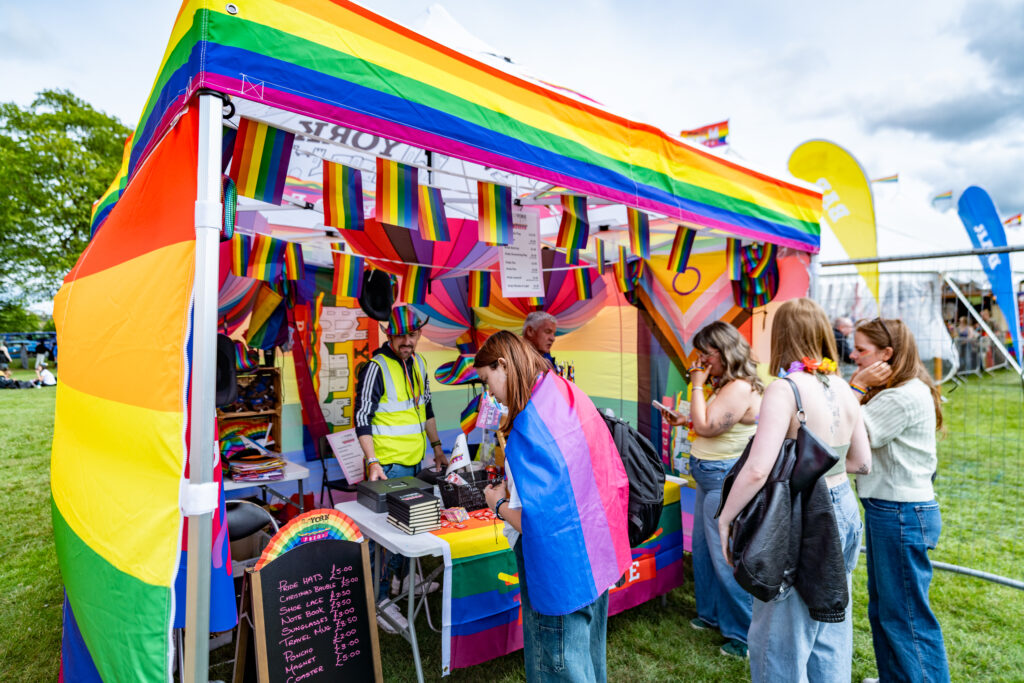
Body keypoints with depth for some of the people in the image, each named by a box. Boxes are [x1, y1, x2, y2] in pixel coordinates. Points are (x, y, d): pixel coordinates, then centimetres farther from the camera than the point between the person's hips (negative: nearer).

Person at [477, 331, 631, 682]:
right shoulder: (573, 396, 0)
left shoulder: (530, 423, -27)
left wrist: (500, 505, -7)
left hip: (562, 569, -9)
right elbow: (614, 478, 10)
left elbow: (536, 523, -28)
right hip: (597, 555, 9)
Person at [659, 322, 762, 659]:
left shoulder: (740, 389, -21)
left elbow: (707, 426, -25)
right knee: (704, 550, 20)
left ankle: (745, 633, 18)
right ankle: (712, 612, 38)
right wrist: (684, 420, 8)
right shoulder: (724, 385, 12)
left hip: (725, 480, -11)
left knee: (727, 557, 1)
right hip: (710, 478, 11)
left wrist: (697, 385, -17)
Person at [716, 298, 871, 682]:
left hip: (800, 522, -8)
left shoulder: (784, 390, -21)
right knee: (830, 631, 24)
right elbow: (862, 463, 12)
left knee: (783, 636, 10)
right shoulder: (842, 388, 2)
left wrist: (725, 518, -16)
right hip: (842, 513, 8)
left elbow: (757, 470, -28)